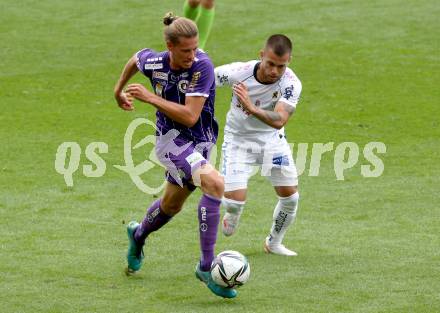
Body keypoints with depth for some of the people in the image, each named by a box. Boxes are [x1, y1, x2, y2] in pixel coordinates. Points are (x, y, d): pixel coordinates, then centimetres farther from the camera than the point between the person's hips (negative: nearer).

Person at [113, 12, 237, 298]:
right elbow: (136, 59, 11)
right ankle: (207, 266, -24)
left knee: (172, 205, 22)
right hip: (172, 140, -2)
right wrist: (119, 90, 24)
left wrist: (151, 98, -28)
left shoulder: (203, 66, -23)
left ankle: (138, 235, 57)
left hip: (200, 143, 2)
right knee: (215, 183, -28)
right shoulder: (153, 62, -16)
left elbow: (190, 116, -27)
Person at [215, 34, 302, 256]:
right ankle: (231, 217, 24)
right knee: (234, 201, -15)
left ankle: (274, 242, 29)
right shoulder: (239, 72, -27)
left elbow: (279, 120, -41)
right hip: (238, 139, -2)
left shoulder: (291, 84, -26)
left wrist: (252, 109, -56)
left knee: (290, 196, 2)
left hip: (271, 140, 2)